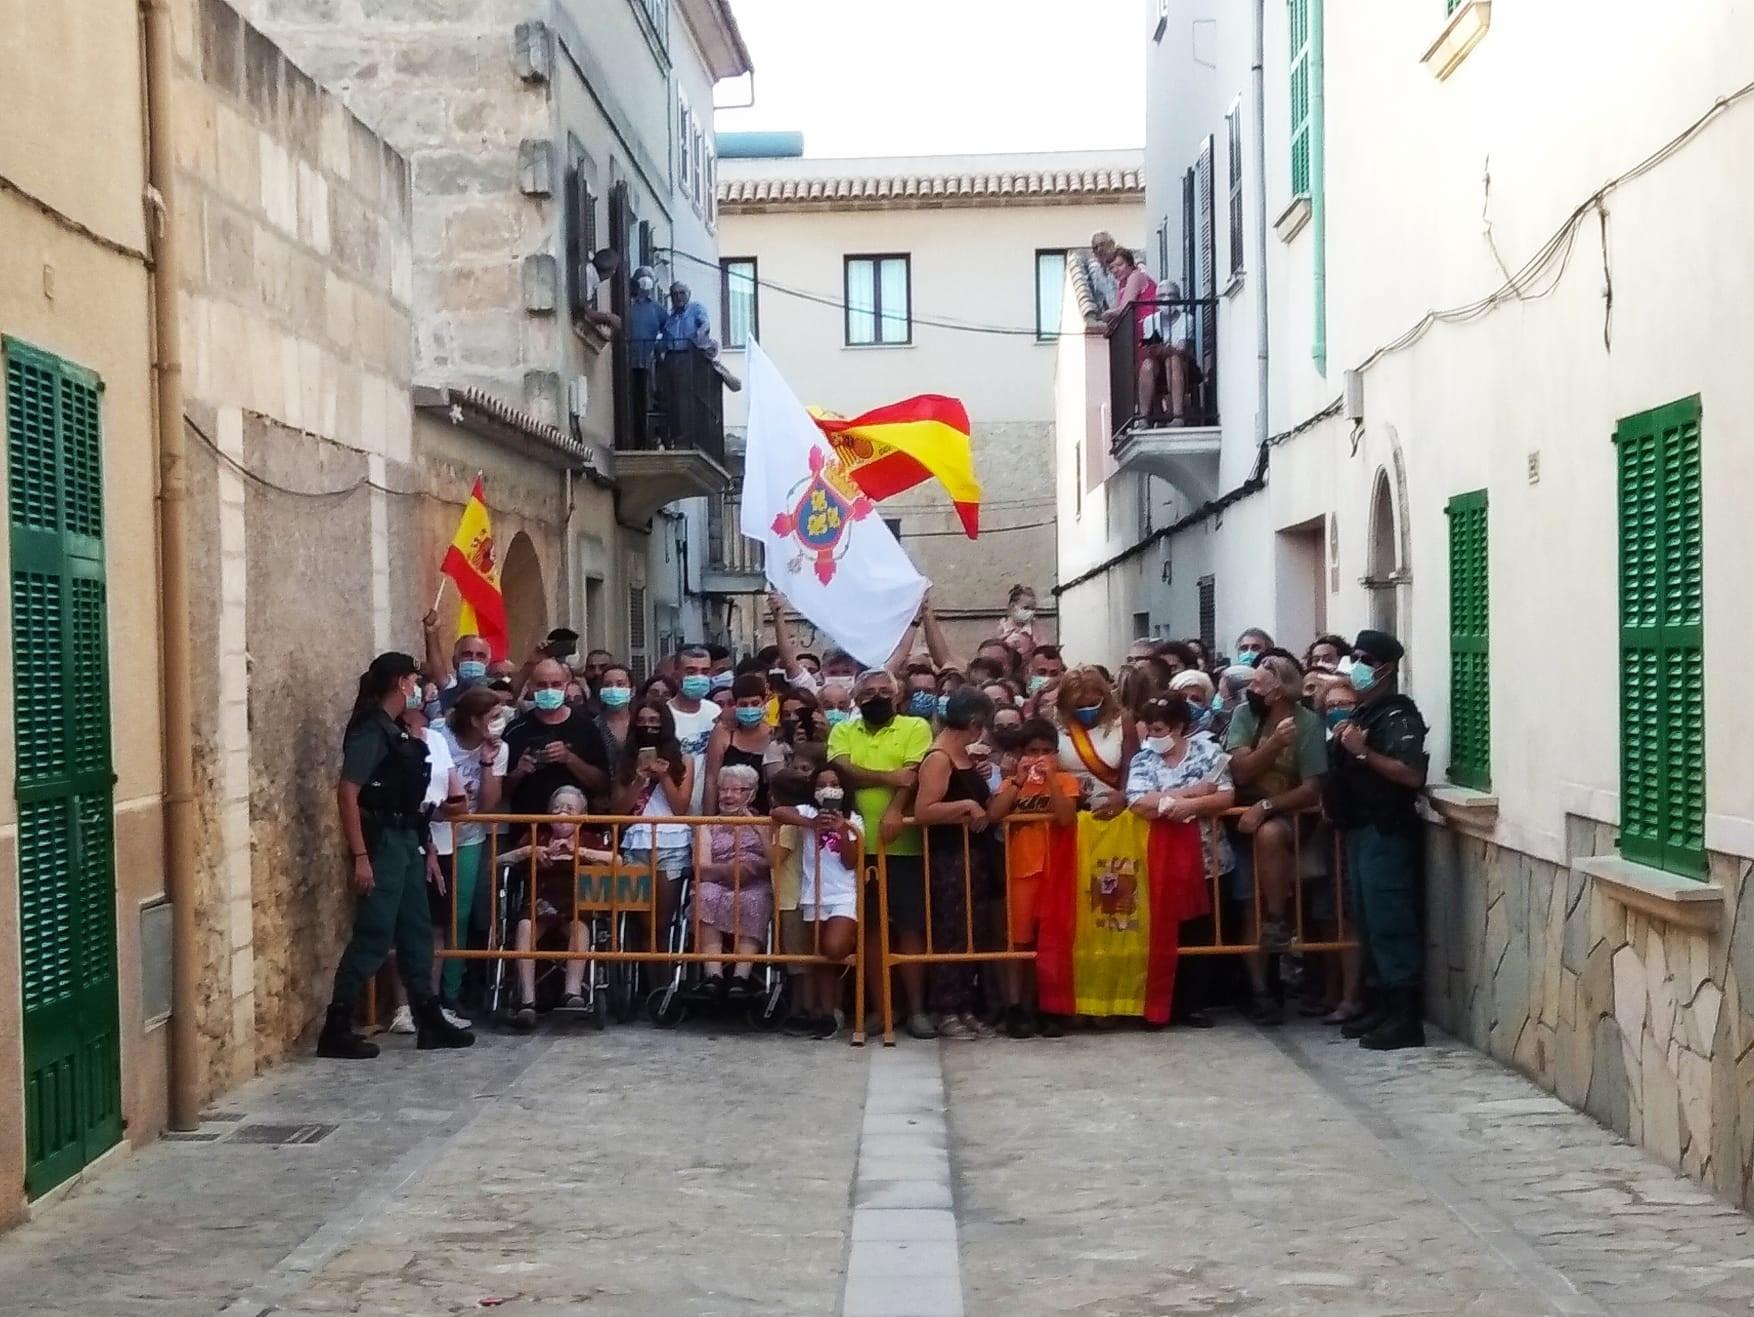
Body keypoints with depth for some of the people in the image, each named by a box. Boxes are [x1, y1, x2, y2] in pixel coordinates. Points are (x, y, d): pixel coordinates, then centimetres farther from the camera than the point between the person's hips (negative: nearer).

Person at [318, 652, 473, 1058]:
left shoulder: (397, 729, 12)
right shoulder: (370, 729, -14)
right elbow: (347, 793, -20)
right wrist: (360, 856, -23)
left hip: (405, 839, 9)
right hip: (382, 840, -9)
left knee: (416, 930, 13)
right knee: (374, 935, -8)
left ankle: (429, 1021, 21)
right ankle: (336, 1028, -3)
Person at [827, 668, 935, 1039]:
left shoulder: (915, 727, 4)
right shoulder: (843, 732, 11)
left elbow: (913, 774, -10)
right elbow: (843, 770, -7)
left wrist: (895, 810, -25)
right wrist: (889, 777, -16)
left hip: (904, 845, -3)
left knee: (910, 926, -2)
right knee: (868, 927, 8)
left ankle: (916, 1009, 3)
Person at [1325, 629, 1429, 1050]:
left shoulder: (1399, 716, -12)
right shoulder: (1361, 713, 17)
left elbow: (1412, 775, -24)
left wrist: (1363, 751, -22)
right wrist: (1341, 746, 10)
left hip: (1387, 832, -10)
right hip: (1360, 829, 10)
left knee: (1389, 922, -9)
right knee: (1369, 921, 12)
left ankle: (1406, 1019, -8)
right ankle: (1382, 1006, 18)